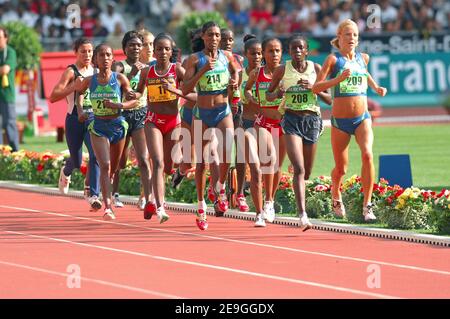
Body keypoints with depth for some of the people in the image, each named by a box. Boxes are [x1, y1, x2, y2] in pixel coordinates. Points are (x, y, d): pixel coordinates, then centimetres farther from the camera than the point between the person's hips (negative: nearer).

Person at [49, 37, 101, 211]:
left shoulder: (96, 71, 8)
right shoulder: (71, 72, -7)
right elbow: (53, 97, -16)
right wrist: (74, 86, -25)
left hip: (94, 118, 3)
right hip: (75, 119, -3)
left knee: (96, 155, -17)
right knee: (76, 161, 10)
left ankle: (92, 194, -16)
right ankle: (65, 173, 46)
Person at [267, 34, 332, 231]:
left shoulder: (316, 69, 4)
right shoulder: (282, 70, 1)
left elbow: (329, 100, 6)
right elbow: (268, 96, 12)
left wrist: (314, 87, -11)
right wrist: (277, 93, -11)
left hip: (312, 120, 2)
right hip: (291, 120, -2)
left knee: (307, 172, 9)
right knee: (299, 168, -18)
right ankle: (303, 215, -26)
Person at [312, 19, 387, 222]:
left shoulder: (363, 58, 7)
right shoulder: (333, 59, -6)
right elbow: (316, 88, -14)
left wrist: (376, 87, 16)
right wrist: (338, 79, -28)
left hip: (362, 118, 2)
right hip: (340, 121, -2)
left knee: (367, 155, -23)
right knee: (341, 169, 7)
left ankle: (367, 205, -20)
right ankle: (336, 197, 40)